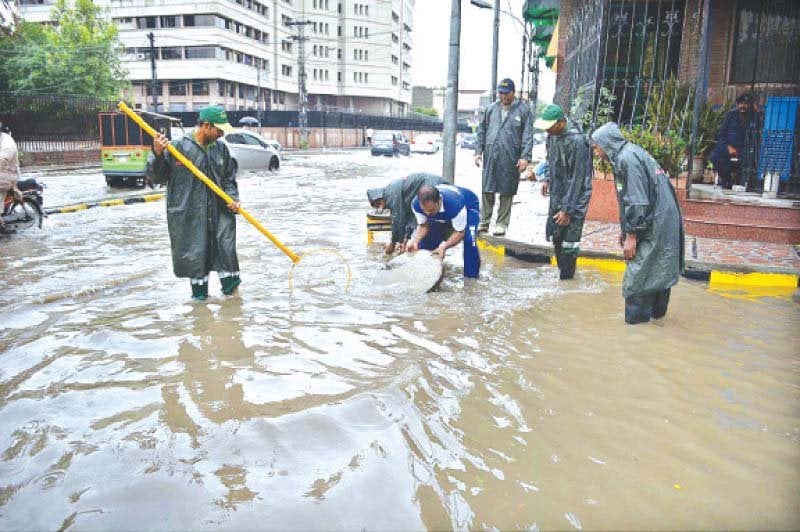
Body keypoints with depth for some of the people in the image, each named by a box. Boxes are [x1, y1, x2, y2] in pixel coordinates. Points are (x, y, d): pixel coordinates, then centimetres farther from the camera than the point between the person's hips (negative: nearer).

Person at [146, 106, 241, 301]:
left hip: (218, 211, 4)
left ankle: (229, 281, 19)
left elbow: (229, 178, 14)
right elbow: (158, 176, -4)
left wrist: (233, 198, -2)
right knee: (194, 252, 4)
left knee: (226, 247, 2)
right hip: (187, 213, -3)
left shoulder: (221, 149, 7)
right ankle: (199, 291, 21)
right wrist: (157, 154, -19)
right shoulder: (177, 146, -7)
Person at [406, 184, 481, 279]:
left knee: (469, 240, -28)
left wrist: (443, 247, -46)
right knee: (426, 237, -5)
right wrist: (415, 240, -35)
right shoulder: (416, 204, -32)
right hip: (443, 213, 5)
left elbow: (459, 232, -32)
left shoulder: (455, 203, -46)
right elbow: (423, 225, -16)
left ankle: (471, 278, -11)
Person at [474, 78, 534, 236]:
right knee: (487, 190, 4)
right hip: (490, 156, 3)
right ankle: (484, 221, 13)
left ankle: (502, 223, 12)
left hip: (510, 158, -3)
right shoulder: (491, 109, 12)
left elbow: (528, 135, -2)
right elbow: (482, 131, 17)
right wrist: (478, 151, 9)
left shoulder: (523, 109, 2)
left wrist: (525, 157, -9)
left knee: (506, 192, 3)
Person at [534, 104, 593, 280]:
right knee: (555, 234, 17)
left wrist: (567, 209, -23)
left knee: (569, 238, -1)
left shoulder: (576, 141, -25)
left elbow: (577, 178, -24)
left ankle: (566, 276, 13)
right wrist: (547, 179, 10)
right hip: (557, 194, 8)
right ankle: (560, 268, 34)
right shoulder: (553, 134, -1)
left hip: (574, 198, -8)